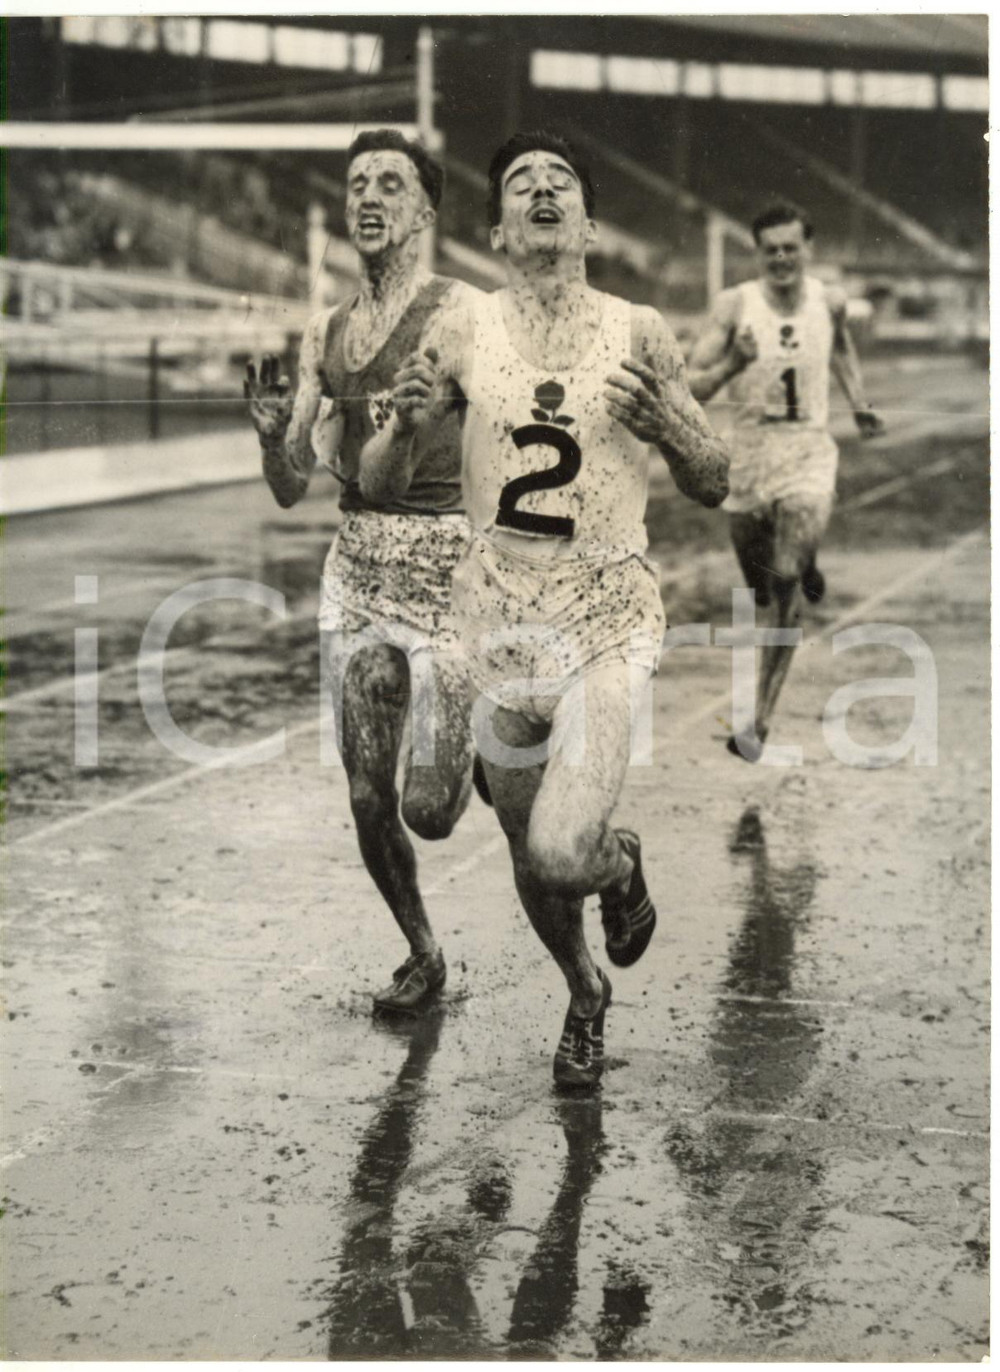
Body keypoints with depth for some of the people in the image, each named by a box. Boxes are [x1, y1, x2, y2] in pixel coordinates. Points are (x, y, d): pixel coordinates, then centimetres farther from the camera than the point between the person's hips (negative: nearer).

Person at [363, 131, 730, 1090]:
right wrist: (408, 426, -15)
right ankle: (585, 995, 43)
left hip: (607, 614, -2)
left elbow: (713, 486, 6)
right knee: (529, 853, 13)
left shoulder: (635, 332, 0)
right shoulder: (461, 330, 2)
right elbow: (378, 486, 6)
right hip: (498, 615, 2)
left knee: (564, 849, -20)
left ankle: (620, 865, 17)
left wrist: (664, 422, -14)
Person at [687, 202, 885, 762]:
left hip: (809, 454, -1)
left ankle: (761, 721, -15)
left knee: (788, 587, -17)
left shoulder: (830, 300, 0)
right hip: (748, 455, 1)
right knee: (763, 588, 15)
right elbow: (692, 388, -10)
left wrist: (861, 404, 16)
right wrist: (733, 363, -27)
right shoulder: (735, 305, -8)